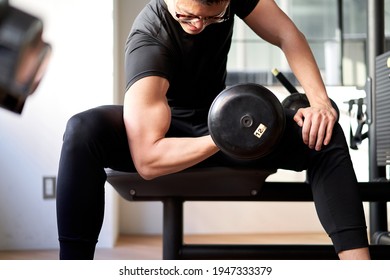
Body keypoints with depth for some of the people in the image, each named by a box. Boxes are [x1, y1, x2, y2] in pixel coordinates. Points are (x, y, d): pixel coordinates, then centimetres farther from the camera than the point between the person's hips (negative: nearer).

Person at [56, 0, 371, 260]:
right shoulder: (149, 40, -32)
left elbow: (286, 34, -12)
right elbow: (147, 158, -39)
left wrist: (320, 100, -26)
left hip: (217, 122, 4)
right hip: (168, 127, -4)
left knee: (324, 134, -19)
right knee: (84, 131, -36)